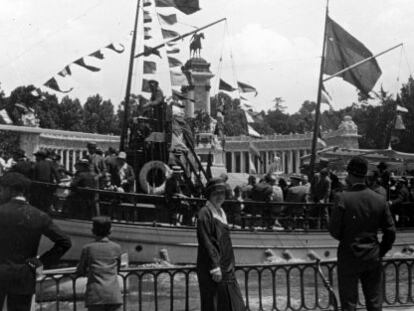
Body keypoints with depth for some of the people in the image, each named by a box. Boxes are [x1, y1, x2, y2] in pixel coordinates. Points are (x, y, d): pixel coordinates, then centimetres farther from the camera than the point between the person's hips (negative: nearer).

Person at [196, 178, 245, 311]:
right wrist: (215, 267, -21)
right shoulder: (205, 213, -11)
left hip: (226, 268, 8)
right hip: (211, 269, -8)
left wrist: (230, 264, 17)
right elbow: (206, 241, -18)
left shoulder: (221, 212, 14)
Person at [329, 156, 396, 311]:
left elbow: (334, 230, -13)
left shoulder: (343, 198, -15)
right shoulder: (380, 200, -3)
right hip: (373, 258, 3)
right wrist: (380, 252, 13)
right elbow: (390, 232, 0)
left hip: (349, 258, -3)